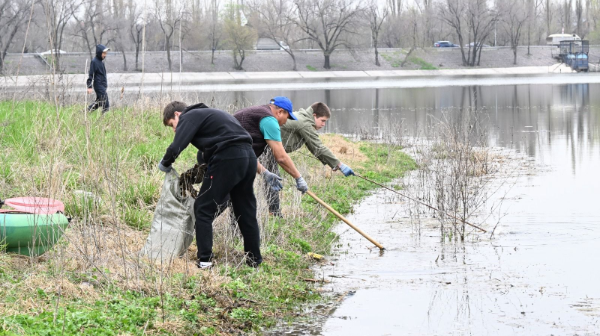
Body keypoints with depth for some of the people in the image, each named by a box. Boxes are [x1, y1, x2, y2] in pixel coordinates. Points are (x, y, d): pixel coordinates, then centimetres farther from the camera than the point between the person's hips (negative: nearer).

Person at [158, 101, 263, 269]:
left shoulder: (189, 117, 3)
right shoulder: (207, 114, 30)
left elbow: (176, 148, -9)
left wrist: (165, 164, 8)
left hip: (228, 159, -9)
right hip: (249, 157, 9)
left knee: (203, 209, 2)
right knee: (246, 211, 16)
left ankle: (205, 260, 1)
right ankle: (255, 260, 22)